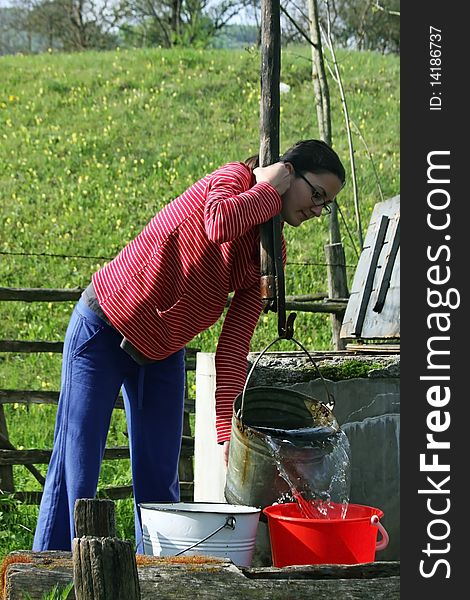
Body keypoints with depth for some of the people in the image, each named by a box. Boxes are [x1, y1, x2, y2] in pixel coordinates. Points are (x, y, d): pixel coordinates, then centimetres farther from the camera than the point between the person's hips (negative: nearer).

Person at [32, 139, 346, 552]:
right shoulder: (234, 179, -16)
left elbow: (234, 344, -4)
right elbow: (219, 224, -43)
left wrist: (228, 428, -14)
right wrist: (270, 191, -25)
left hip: (163, 351, 7)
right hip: (105, 331, -7)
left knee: (160, 478, 5)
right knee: (76, 471, -4)